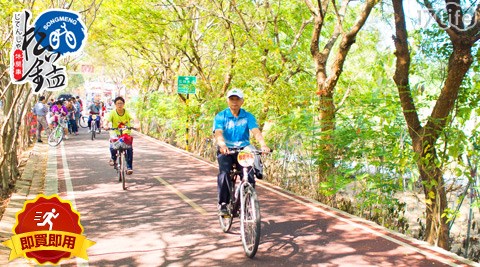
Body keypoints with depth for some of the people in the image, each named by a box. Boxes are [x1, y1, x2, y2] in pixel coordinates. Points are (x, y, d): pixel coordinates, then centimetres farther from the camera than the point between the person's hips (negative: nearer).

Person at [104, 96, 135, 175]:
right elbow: (107, 120, -20)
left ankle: (129, 167, -3)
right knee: (112, 147, -24)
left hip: (126, 134, 1)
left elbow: (132, 119, -20)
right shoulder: (112, 113, -9)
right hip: (115, 134, -1)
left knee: (130, 149, -17)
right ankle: (113, 158, 11)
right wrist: (106, 126, -42)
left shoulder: (127, 112, -7)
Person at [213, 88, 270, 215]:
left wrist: (263, 145, -33)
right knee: (224, 173, -27)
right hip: (226, 151, -1)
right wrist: (222, 145, -40)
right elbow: (218, 133, -17)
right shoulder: (220, 116, -1)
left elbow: (256, 132, -13)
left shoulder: (248, 117, 2)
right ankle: (223, 203, -14)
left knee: (249, 175, -20)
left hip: (243, 150, 1)